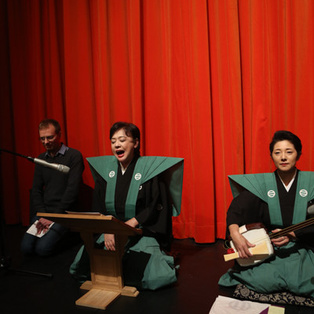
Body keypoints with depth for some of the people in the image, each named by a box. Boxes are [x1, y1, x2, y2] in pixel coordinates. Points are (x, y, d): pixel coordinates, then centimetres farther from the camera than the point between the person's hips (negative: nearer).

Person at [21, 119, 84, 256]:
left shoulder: (74, 156, -6)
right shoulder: (41, 159, 14)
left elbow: (72, 189, -12)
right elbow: (36, 190, 12)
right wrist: (42, 215, -3)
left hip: (64, 213, -5)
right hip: (43, 212, 5)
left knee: (42, 248, -19)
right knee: (26, 247, -12)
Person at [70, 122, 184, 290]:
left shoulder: (150, 168, -8)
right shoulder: (104, 168, 5)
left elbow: (158, 207, -10)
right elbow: (98, 207, 5)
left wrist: (131, 223, -19)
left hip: (143, 232, -4)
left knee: (152, 276, -25)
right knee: (81, 266, -12)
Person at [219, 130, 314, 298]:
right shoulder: (262, 183, -1)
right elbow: (236, 207, -10)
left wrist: (293, 234, -18)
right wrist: (235, 233, -27)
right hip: (269, 249, 0)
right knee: (262, 281, -23)